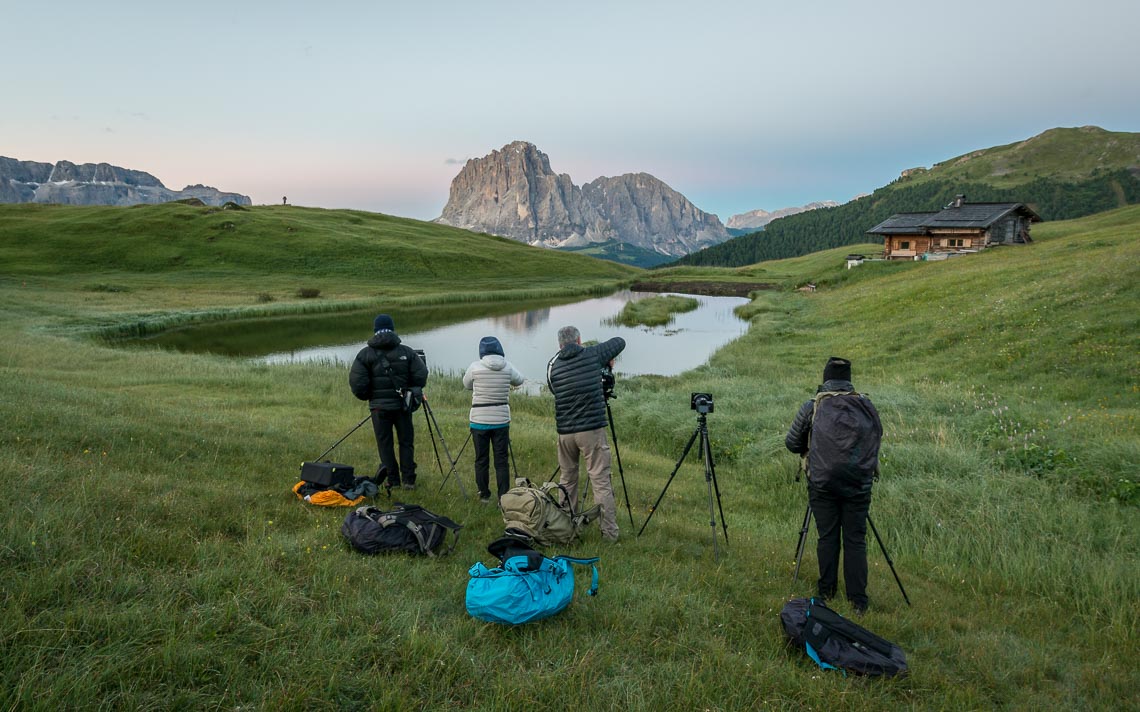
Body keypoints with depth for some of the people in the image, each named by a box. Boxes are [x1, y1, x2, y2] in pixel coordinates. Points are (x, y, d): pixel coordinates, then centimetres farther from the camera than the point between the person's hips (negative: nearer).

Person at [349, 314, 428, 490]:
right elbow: (421, 376, -5)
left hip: (379, 406, -1)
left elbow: (356, 382, -7)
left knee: (385, 444, 7)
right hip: (402, 404, 1)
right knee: (406, 442, 9)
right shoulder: (406, 352, 0)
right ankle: (408, 480, 7)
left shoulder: (365, 354, -1)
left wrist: (366, 396, 11)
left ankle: (393, 481, 8)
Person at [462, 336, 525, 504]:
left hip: (479, 420, -1)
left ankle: (484, 495, 19)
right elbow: (519, 380, 15)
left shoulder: (475, 367, -8)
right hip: (501, 420, 1)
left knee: (481, 460, 10)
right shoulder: (507, 367, -4)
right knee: (501, 460, 5)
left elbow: (466, 385, 9)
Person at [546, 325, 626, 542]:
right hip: (592, 429, -3)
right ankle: (610, 532, 1)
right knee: (601, 480, 0)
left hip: (564, 432, 3)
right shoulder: (593, 354, 2)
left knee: (567, 479, 17)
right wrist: (608, 360, 34)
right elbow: (619, 341, 16)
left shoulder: (553, 365, 7)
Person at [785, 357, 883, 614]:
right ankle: (858, 601, 8)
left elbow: (792, 443, 5)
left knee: (827, 537, 10)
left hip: (822, 484, -1)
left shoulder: (812, 407, -2)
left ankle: (826, 591, 21)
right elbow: (877, 437, 15)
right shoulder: (867, 406, 4)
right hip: (859, 485, 1)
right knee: (855, 540, 6)